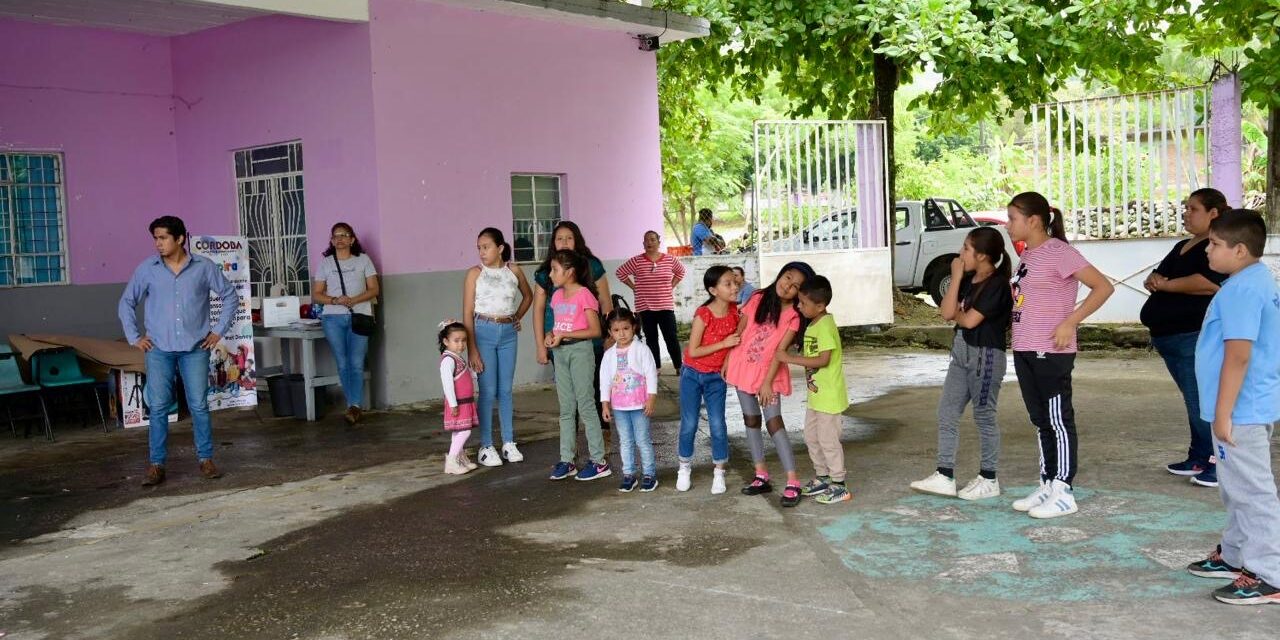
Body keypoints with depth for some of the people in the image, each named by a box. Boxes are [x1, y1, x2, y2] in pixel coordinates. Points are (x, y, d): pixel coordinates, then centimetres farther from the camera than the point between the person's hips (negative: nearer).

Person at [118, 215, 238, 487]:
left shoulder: (204, 267, 0)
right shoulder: (147, 268, 2)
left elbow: (230, 296, 8)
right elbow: (126, 303, 13)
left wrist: (218, 330, 4)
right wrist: (134, 337, 6)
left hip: (195, 348, -1)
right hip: (159, 349, 1)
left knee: (199, 405, 1)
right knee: (158, 407, -1)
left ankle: (206, 459, 11)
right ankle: (156, 465, 6)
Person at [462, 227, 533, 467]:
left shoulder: (513, 270, 4)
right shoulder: (475, 273, -3)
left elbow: (528, 296, 23)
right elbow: (467, 314, -5)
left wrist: (517, 317, 10)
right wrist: (472, 349, -10)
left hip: (508, 333, 3)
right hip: (484, 332, -3)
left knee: (506, 390, 8)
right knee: (488, 391, -3)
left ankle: (509, 443, 16)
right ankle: (486, 447, 4)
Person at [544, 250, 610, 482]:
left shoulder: (584, 295, -11)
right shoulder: (557, 296, 11)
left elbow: (595, 330, -15)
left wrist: (564, 335, -18)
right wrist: (550, 336, -2)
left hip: (580, 351, -7)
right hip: (560, 352, 7)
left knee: (586, 406, -4)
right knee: (566, 408, 10)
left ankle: (598, 461, 3)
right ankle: (567, 460, 15)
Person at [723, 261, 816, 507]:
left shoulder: (794, 315, -10)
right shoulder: (758, 299, -2)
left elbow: (781, 350, -14)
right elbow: (739, 331, 4)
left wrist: (768, 382, -17)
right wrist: (727, 360, 5)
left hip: (769, 372, -4)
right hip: (743, 367, 4)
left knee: (773, 421, -11)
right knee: (751, 420, 8)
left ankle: (793, 482, -10)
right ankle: (761, 476, 17)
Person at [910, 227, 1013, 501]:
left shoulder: (997, 284, -15)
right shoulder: (968, 280, 9)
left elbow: (969, 320, -20)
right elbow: (947, 312, -1)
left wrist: (956, 312, 1)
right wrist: (956, 278, -5)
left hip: (986, 356, -8)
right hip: (962, 353, 8)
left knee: (984, 416, 2)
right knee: (946, 412, 7)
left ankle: (988, 480, 15)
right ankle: (944, 476, 11)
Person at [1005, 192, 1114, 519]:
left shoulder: (1058, 252, -12)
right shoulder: (1028, 254, 13)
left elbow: (1104, 287, -16)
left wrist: (1070, 322, -20)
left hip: (1051, 353, -9)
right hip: (1024, 351, 9)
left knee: (1058, 420, 0)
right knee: (1041, 420, 15)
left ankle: (1063, 493, 7)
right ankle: (1047, 485, 24)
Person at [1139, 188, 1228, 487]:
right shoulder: (1182, 247, 21)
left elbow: (1209, 283, -23)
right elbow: (1158, 277, 20)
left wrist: (1164, 284, -13)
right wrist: (1154, 280, -5)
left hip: (1196, 338, -9)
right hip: (1170, 336, 9)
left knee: (1202, 402, -8)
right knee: (1194, 401, 14)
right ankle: (1199, 458, 21)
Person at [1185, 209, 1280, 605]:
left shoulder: (1242, 289, -21)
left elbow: (1239, 355, -25)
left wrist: (1223, 413, -22)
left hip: (1241, 410, -11)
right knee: (1238, 488, 21)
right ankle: (1237, 556, 33)